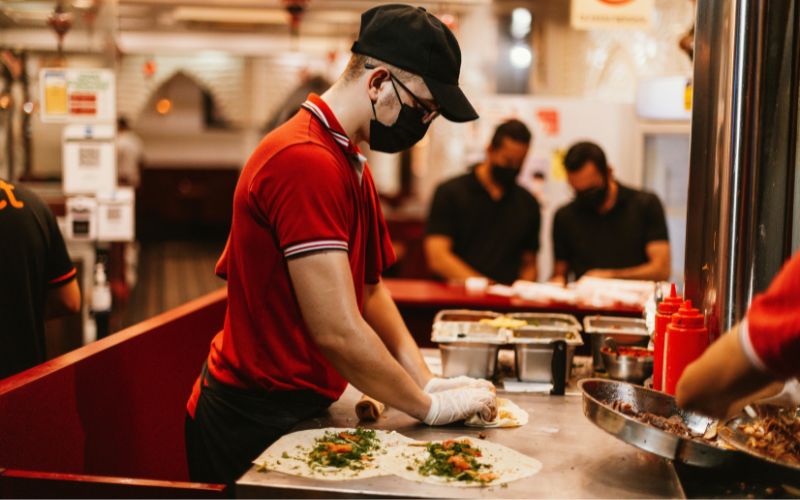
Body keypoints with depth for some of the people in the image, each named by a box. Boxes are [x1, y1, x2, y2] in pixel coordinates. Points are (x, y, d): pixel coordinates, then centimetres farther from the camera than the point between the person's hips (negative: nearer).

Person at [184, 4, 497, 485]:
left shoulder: (349, 162, 10)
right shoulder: (307, 161, -23)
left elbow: (370, 289, 12)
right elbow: (338, 332, -26)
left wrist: (426, 381, 1)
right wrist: (431, 407, -14)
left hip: (297, 409, 9)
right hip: (255, 424, -9)